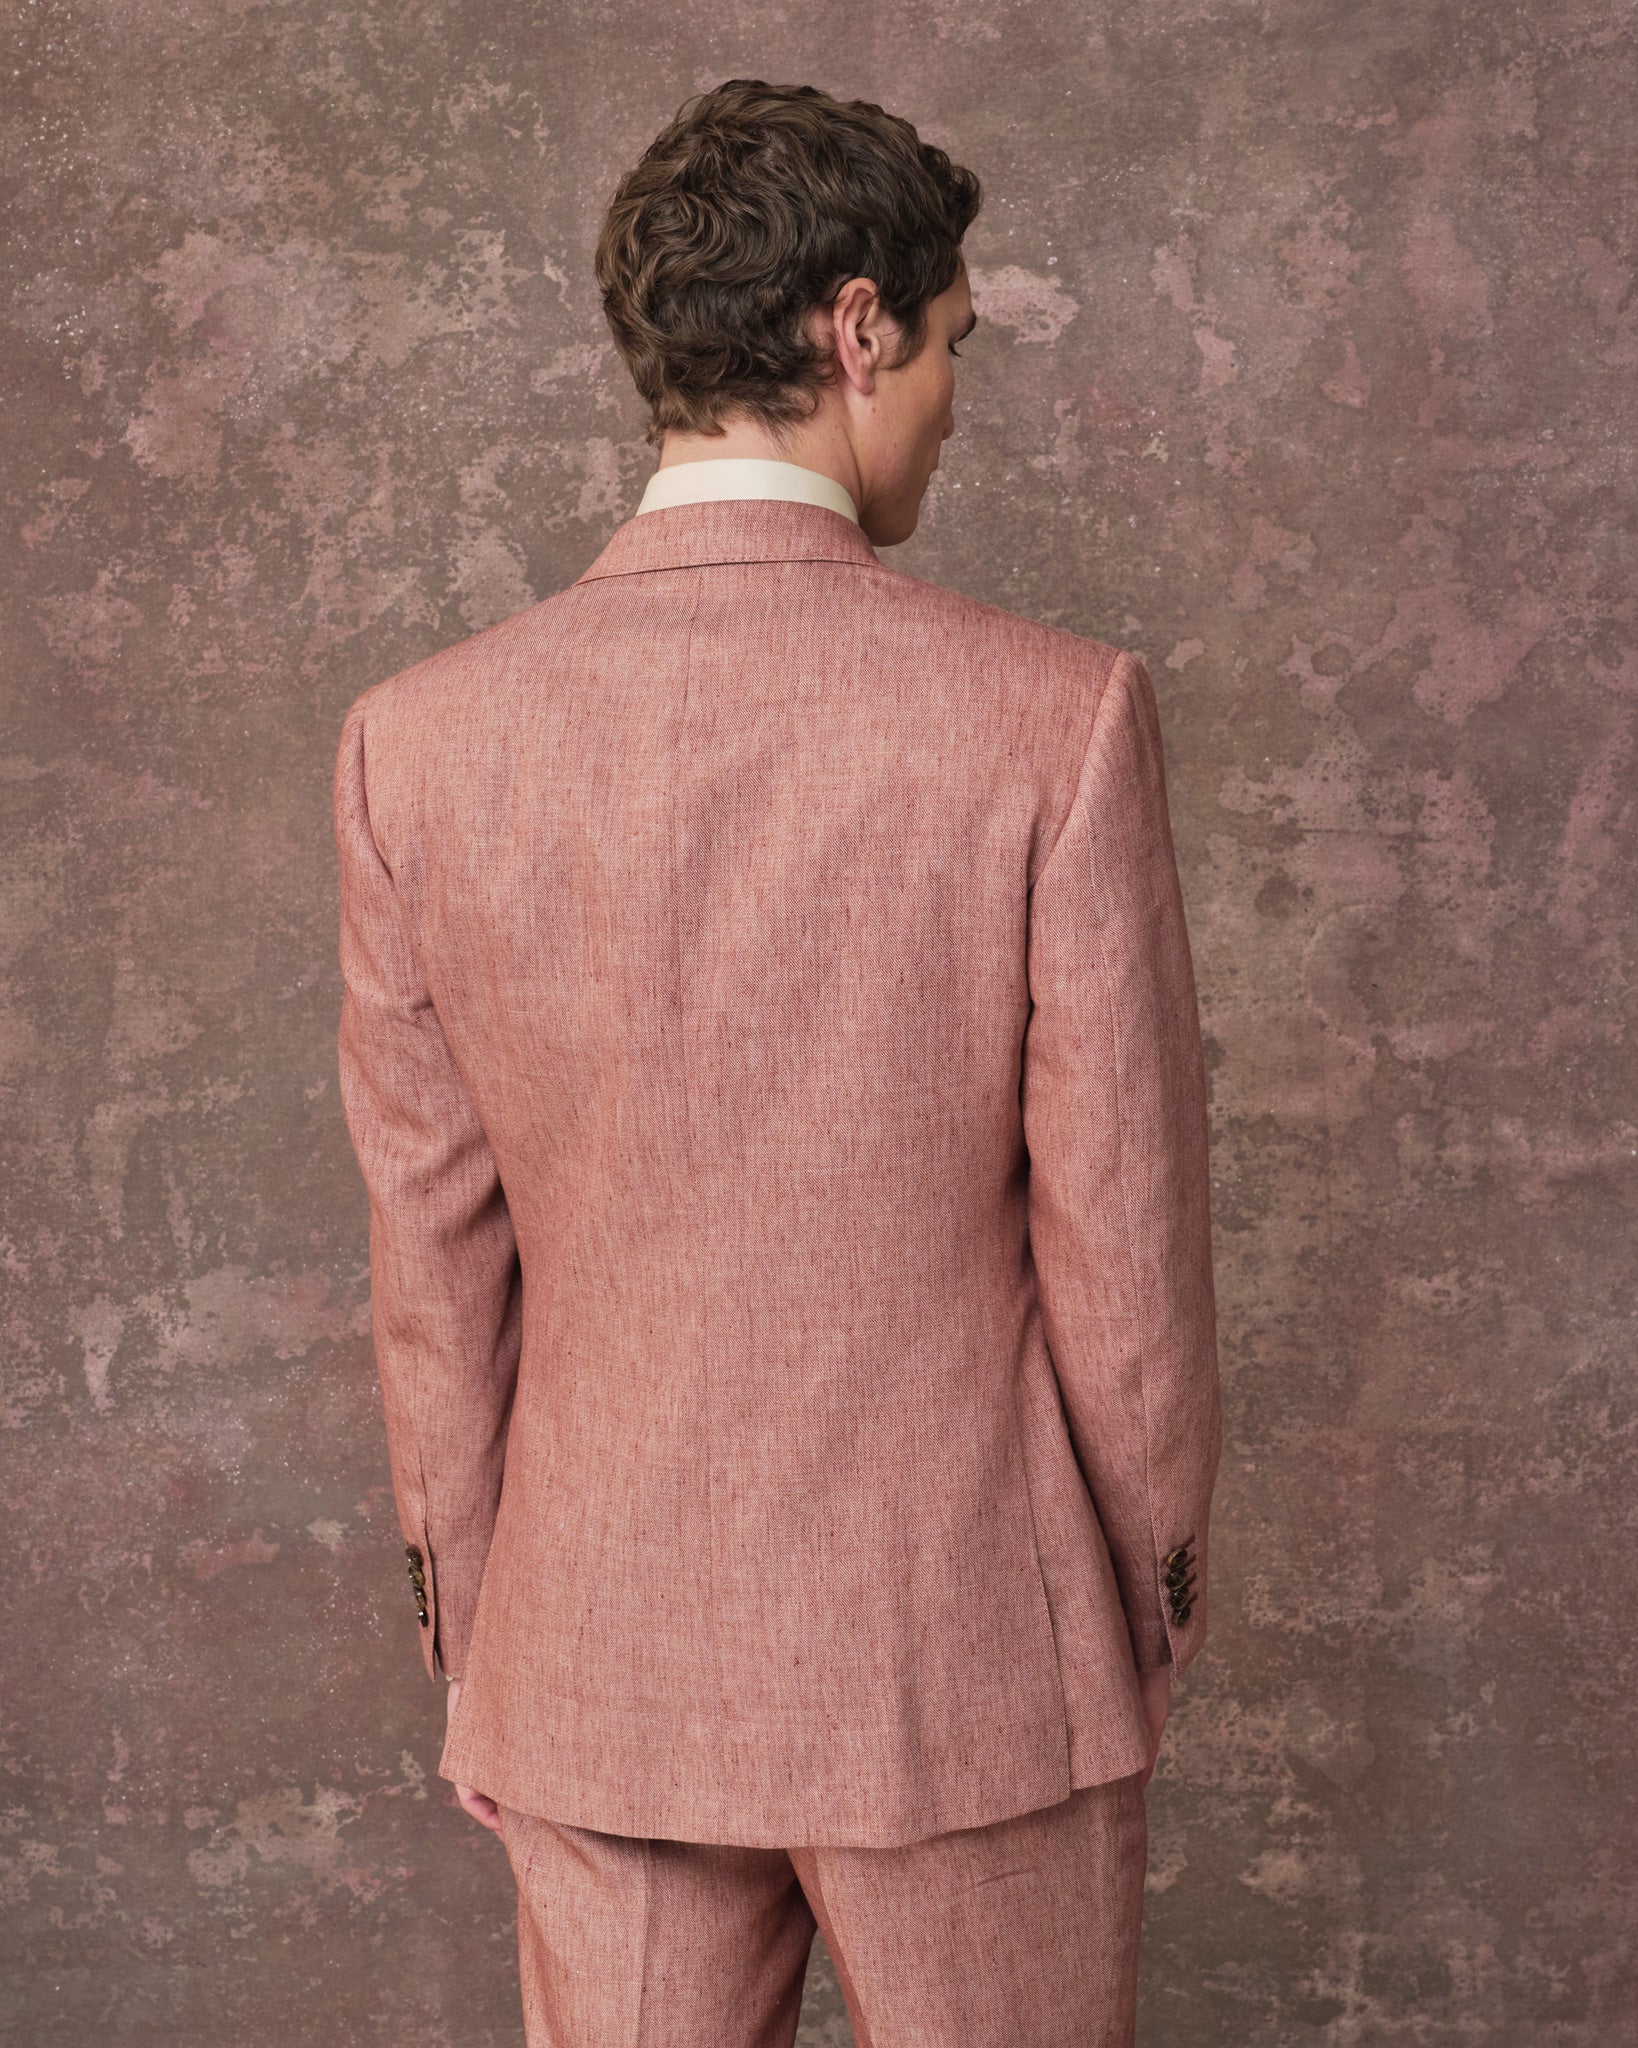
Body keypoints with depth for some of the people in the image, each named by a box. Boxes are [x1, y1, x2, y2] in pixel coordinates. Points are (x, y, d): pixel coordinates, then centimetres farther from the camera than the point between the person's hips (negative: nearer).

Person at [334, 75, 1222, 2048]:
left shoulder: (421, 741, -9)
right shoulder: (1053, 717, -16)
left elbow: (435, 1248, -2)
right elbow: (1118, 1221, -10)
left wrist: (466, 1621, 11)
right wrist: (1157, 1588, 7)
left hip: (603, 1654, 2)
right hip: (972, 1651, -2)